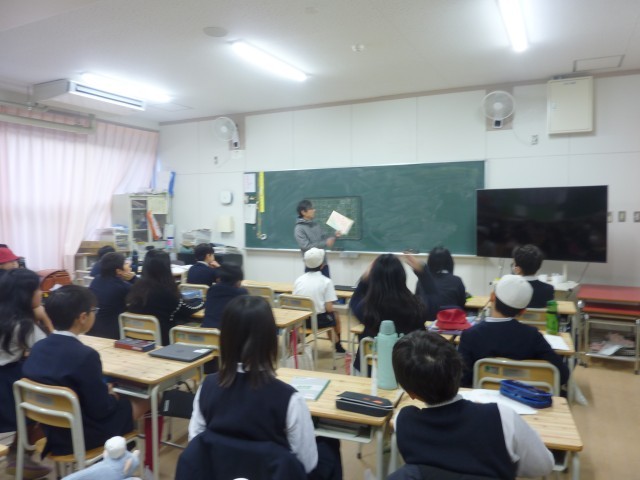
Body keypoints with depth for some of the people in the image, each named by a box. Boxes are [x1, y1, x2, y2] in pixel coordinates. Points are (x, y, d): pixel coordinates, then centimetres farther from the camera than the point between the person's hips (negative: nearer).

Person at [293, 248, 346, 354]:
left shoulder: (298, 280, -1)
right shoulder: (326, 281, -11)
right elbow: (329, 308, -14)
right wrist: (332, 311, 7)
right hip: (319, 320, -4)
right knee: (335, 315, 29)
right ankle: (337, 346, 43)